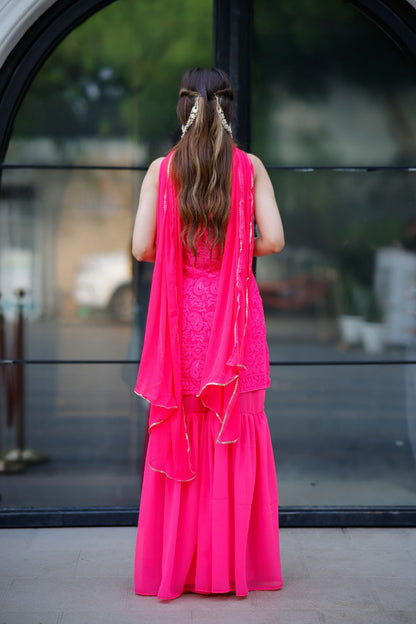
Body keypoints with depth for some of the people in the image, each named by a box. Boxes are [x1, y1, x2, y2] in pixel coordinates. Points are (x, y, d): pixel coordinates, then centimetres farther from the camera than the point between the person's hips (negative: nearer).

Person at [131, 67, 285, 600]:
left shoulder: (161, 169, 0)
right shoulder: (250, 166, 0)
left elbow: (141, 248, -4)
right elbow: (273, 240, -7)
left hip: (180, 313, 0)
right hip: (235, 316, 0)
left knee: (181, 435, 7)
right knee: (237, 436, 6)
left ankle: (175, 564, 13)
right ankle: (235, 563, 12)